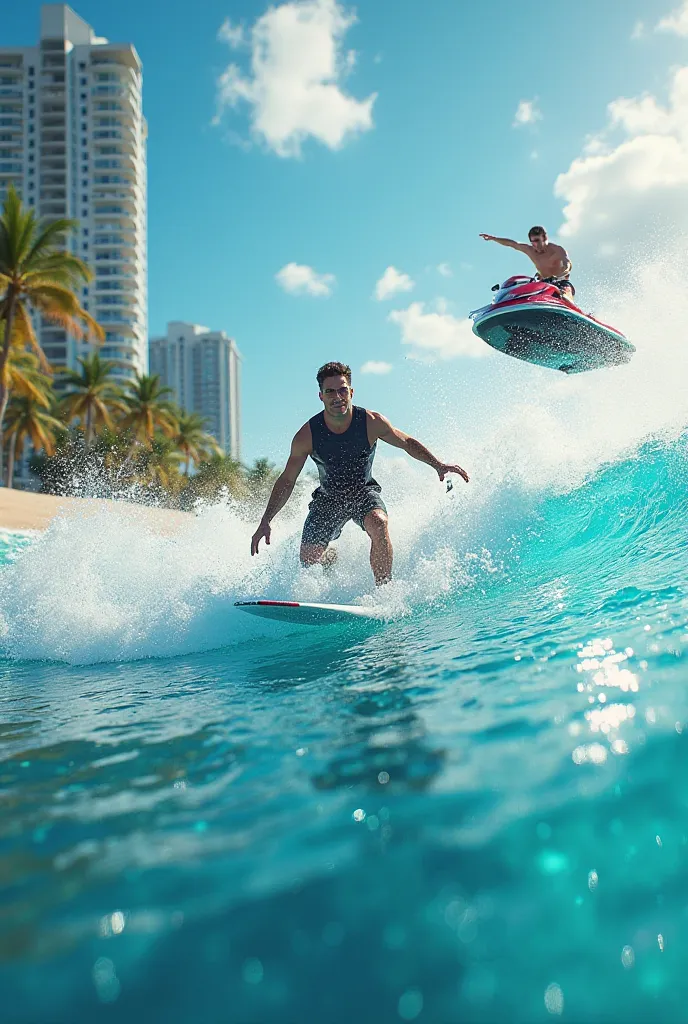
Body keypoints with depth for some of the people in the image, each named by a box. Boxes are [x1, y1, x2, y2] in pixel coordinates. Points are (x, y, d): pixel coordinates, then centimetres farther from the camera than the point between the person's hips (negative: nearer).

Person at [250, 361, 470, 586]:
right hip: (328, 498, 1)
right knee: (308, 561, -5)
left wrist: (438, 464, -15)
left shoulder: (371, 422, -19)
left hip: (364, 492, -1)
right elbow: (286, 481, -10)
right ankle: (332, 556, 34)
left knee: (378, 524, -34)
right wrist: (265, 522, -13)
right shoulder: (306, 436, -19)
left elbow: (408, 443, -2)